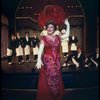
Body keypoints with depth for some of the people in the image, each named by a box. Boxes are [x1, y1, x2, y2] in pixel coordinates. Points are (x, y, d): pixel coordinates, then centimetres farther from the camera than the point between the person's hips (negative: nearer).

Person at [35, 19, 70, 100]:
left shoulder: (57, 37, 10)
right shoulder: (44, 38, -1)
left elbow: (67, 35, 15)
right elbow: (40, 49, -13)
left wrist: (68, 24, 15)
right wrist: (39, 60, -27)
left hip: (57, 62, 3)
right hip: (47, 62, -3)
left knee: (57, 81, 9)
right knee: (47, 82, -1)